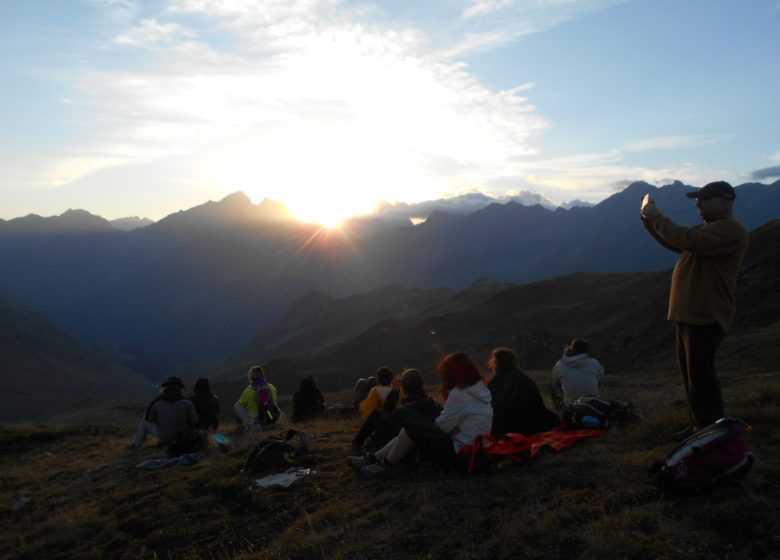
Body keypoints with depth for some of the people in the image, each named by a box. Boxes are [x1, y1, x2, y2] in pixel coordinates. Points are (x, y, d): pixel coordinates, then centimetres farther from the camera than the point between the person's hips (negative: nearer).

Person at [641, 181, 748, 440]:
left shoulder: (730, 230, -15)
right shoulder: (708, 228, 18)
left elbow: (687, 240, -27)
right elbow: (675, 243, 21)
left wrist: (656, 217, -17)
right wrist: (650, 219, 8)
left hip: (706, 316, -10)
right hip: (690, 312, 10)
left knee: (700, 373, -8)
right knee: (689, 371, 14)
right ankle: (699, 425, 25)